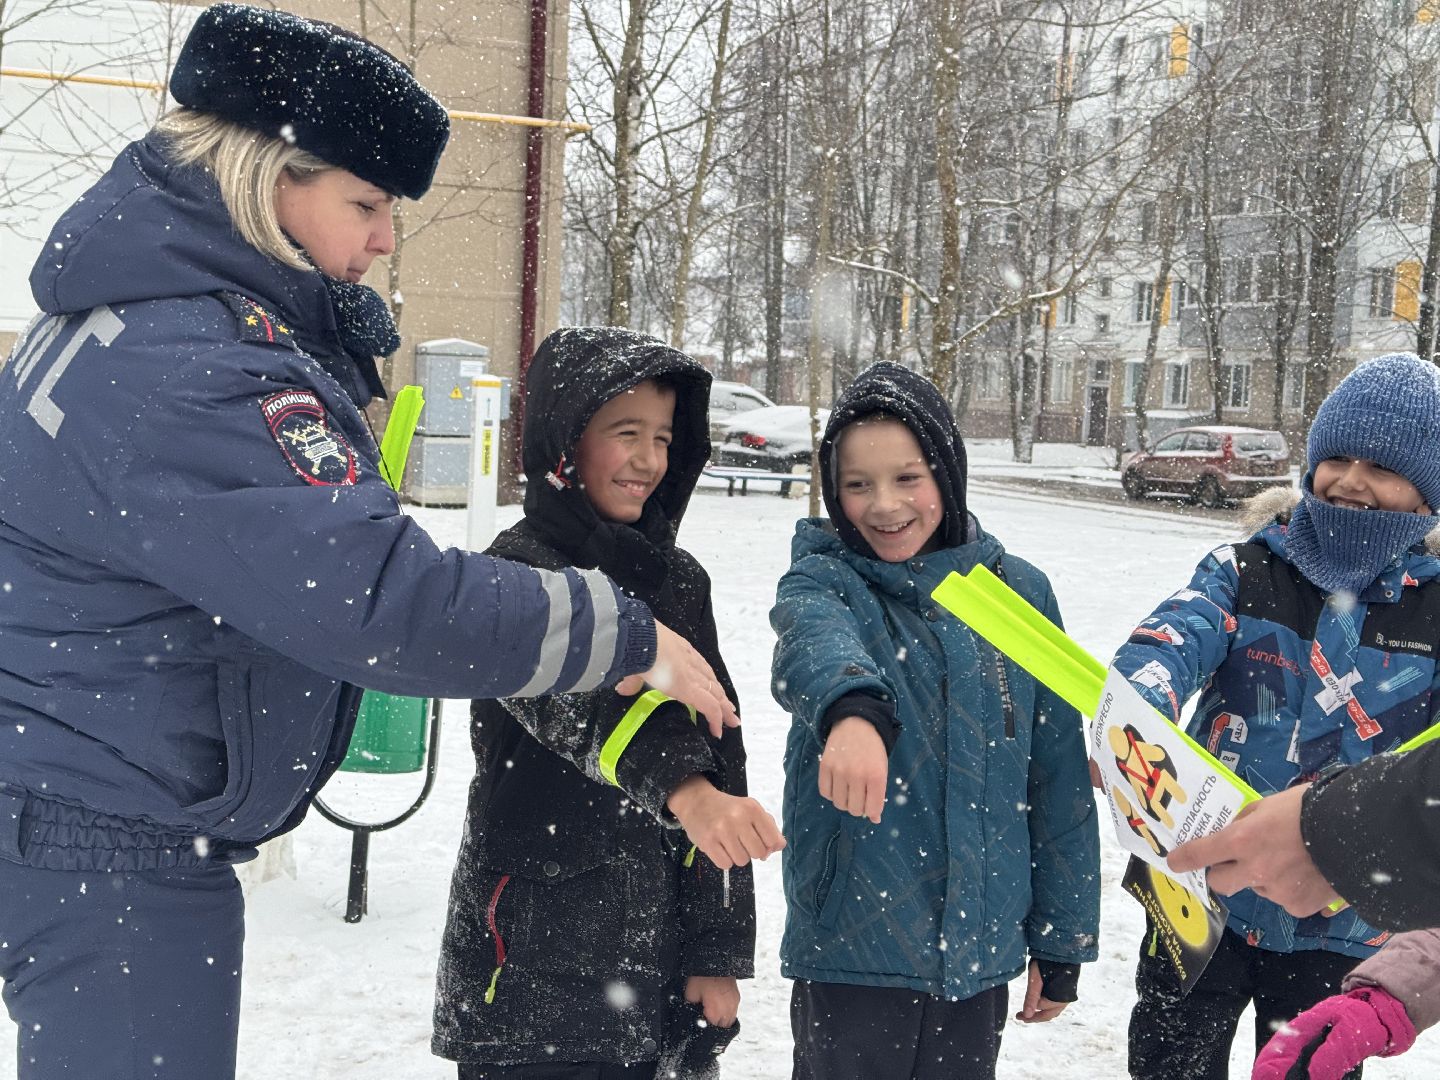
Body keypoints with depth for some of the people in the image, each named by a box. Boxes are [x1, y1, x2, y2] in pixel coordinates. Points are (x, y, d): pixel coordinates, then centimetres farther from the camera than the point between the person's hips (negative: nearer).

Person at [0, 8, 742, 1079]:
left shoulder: (149, 306, 8)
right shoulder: (184, 370, -27)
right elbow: (380, 601, -33)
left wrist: (346, 325, 2)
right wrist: (623, 633, -24)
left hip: (86, 815, 11)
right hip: (110, 844, -11)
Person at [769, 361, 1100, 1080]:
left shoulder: (1019, 593, 1)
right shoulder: (823, 579, -7)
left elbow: (1060, 779, 6)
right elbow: (814, 638, -33)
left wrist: (1061, 944, 8)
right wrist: (851, 706, -55)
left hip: (980, 953, 3)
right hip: (850, 948, -2)